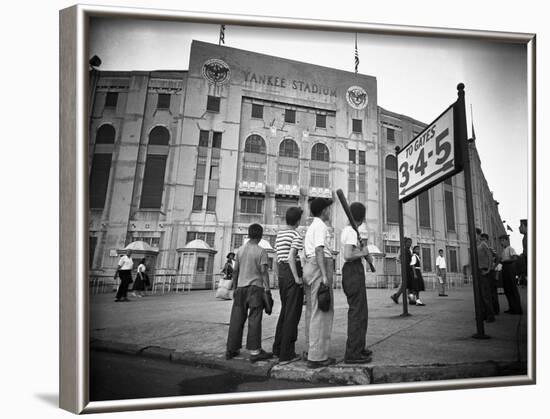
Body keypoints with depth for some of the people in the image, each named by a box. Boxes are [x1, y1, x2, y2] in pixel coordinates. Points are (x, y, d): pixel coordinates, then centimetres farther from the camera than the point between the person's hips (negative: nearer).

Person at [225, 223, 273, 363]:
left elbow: (235, 270, 10)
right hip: (255, 287, -5)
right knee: (254, 320, -2)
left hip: (241, 288, 5)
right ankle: (254, 351, 1)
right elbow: (263, 271, -11)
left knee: (237, 319, 10)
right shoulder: (261, 251, -5)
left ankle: (231, 349, 16)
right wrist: (267, 289, -8)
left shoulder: (240, 250, 8)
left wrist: (234, 288, 17)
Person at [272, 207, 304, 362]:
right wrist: (297, 278, -19)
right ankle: (286, 353, -2)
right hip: (293, 273, -8)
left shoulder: (279, 234, 16)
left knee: (284, 311, 17)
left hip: (281, 272, 8)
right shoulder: (297, 236, -9)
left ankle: (278, 348, 23)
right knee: (293, 313, -4)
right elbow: (291, 257, -20)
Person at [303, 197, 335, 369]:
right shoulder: (320, 226, -8)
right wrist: (324, 275, -24)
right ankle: (317, 356, -9)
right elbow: (319, 250, -19)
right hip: (320, 267, -10)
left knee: (312, 310, 12)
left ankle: (311, 350, 18)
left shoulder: (310, 227, 22)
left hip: (309, 267, 10)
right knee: (323, 311, -9)